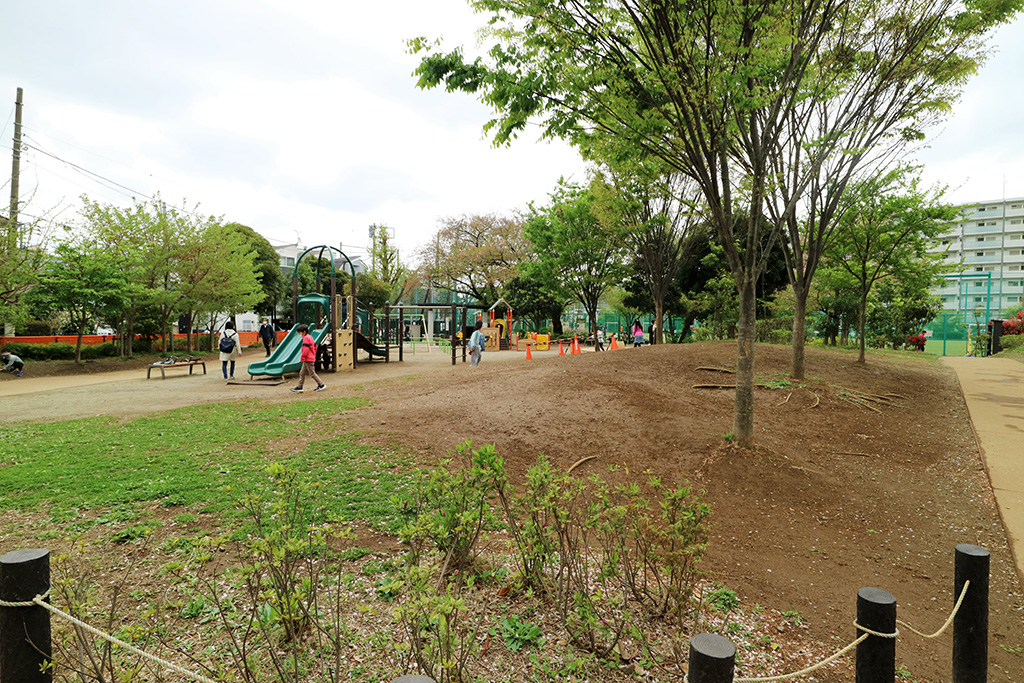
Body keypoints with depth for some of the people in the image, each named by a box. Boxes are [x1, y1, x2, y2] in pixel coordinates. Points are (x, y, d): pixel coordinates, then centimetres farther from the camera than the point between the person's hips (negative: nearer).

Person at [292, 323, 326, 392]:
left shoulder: (306, 338, -15)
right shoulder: (310, 337, 15)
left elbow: (305, 349, -22)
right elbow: (315, 346, 23)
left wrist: (302, 358, -16)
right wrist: (314, 355, 26)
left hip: (308, 359, -10)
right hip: (312, 358, 10)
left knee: (312, 373, -3)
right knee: (302, 373, 11)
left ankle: (321, 385, 4)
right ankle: (299, 387, 12)